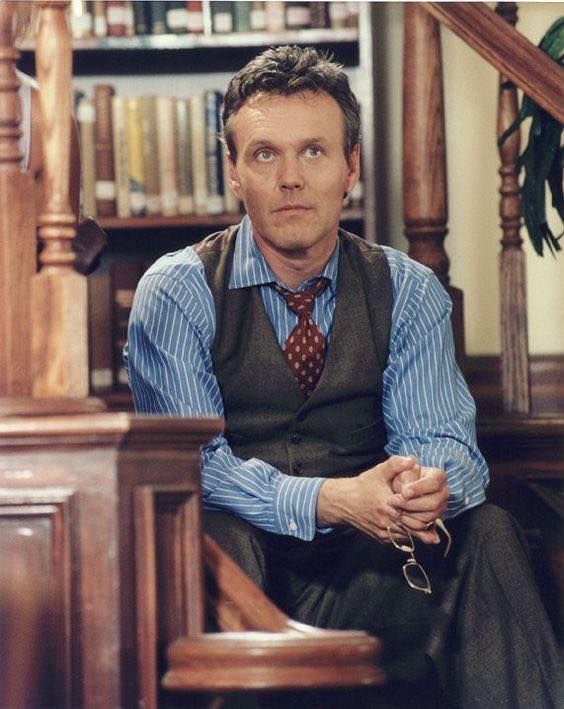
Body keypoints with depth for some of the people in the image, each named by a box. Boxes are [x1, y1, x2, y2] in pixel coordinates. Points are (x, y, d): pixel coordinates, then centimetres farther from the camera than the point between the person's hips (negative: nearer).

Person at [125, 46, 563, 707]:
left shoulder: (409, 291, 7)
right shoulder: (176, 292, -3)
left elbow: (441, 436, -2)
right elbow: (192, 460, -13)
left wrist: (433, 484, -29)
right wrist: (332, 501, -30)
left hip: (370, 564, 3)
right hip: (238, 555, -2)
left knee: (490, 533, -25)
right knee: (215, 538, -36)